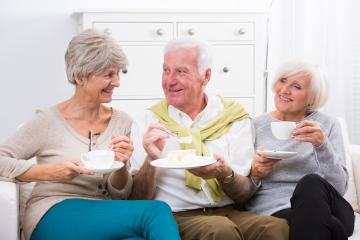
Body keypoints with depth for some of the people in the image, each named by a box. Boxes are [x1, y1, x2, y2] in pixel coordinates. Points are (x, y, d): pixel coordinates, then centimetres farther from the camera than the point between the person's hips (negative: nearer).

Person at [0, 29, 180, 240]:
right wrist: (49, 172, -18)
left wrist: (121, 167, -11)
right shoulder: (49, 121, -2)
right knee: (156, 211, -26)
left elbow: (119, 195, 11)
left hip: (105, 218, 4)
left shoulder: (122, 122, 9)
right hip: (54, 215, -4)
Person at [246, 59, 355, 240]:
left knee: (311, 184, -32)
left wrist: (323, 145, -16)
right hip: (273, 211, -1)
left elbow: (339, 188, -2)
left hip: (327, 208, 2)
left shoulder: (327, 124, 10)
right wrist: (254, 174, -10)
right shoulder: (256, 126, 12)